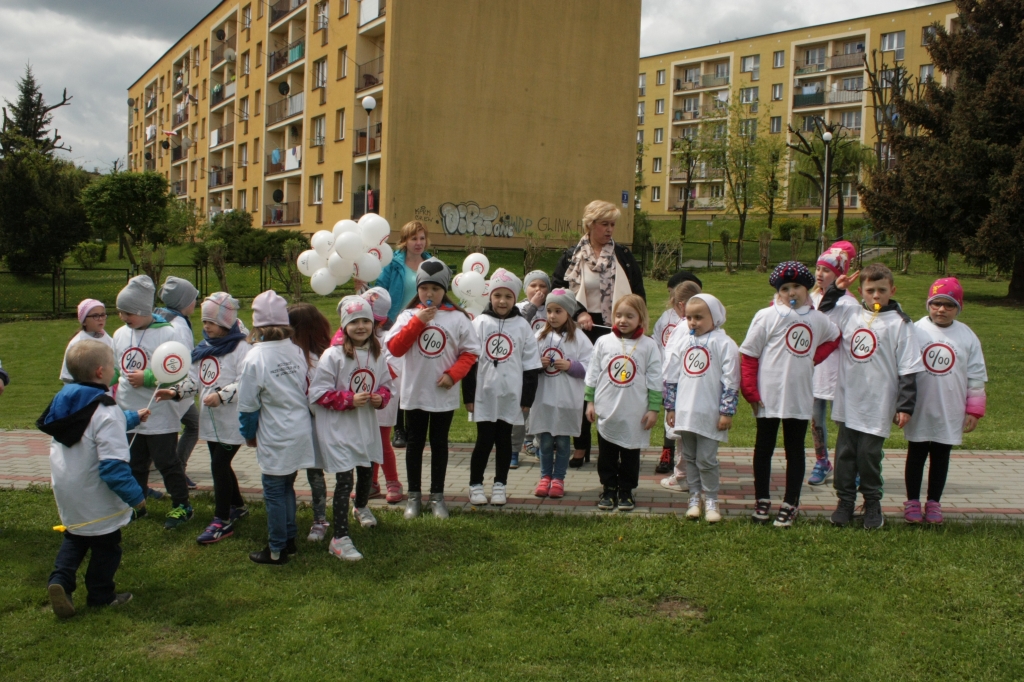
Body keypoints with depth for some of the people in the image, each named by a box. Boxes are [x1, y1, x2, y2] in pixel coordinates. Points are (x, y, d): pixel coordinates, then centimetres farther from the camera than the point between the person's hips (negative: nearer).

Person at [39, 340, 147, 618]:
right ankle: (101, 595, 25)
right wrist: (135, 496, -21)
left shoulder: (64, 399, -2)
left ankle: (60, 579, 8)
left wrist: (133, 418, 28)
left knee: (74, 538, 26)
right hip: (96, 499, -7)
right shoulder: (106, 412, -27)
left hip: (67, 491, 7)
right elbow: (114, 466, -30)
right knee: (105, 545, 12)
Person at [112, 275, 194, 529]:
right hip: (127, 414, 6)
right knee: (134, 464, 17)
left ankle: (181, 506, 18)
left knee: (167, 462, 4)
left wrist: (147, 378, -20)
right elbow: (114, 369, 17)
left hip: (159, 416, -6)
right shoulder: (120, 335, 7)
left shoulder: (168, 334, -13)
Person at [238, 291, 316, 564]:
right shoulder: (297, 351, -2)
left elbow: (248, 404, -9)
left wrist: (248, 434, 7)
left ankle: (276, 550, 16)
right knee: (287, 486, 20)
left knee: (274, 492, 7)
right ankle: (289, 539, 31)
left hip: (275, 439, -6)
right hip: (301, 433, 6)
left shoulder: (255, 358, -16)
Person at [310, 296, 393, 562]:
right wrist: (350, 400, -23)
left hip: (367, 425, 6)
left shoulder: (377, 354, 0)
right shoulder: (333, 355, -17)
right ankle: (340, 538, 0)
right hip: (338, 427, -6)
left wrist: (381, 397, -10)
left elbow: (386, 385, 12)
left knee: (366, 472, 24)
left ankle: (361, 507, 55)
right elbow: (318, 393, -16)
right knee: (344, 480, -9)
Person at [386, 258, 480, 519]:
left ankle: (437, 495, 21)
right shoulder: (408, 315, -2)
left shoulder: (458, 318, -5)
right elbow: (394, 348, -12)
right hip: (414, 393, 1)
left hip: (444, 394, -1)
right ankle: (414, 495, 22)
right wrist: (417, 321, -17)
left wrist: (453, 374, -15)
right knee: (415, 442, 11)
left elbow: (470, 352, -2)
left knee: (439, 443, 10)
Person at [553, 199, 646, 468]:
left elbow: (639, 294, 8)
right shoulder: (571, 257, 2)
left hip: (617, 332, 0)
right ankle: (580, 449, 16)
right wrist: (578, 313, -14)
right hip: (584, 332, 0)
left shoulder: (624, 256, 5)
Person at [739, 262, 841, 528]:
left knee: (795, 451, 9)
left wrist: (815, 357, 5)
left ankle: (790, 505, 18)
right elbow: (748, 355, -6)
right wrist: (751, 392, -10)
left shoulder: (817, 319, 5)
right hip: (768, 396, -3)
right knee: (764, 449, 9)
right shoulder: (766, 316, -6)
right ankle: (763, 501, 21)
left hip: (800, 397, 3)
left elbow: (834, 338, 24)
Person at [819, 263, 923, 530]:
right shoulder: (849, 315, 6)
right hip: (848, 403, 4)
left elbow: (909, 369, -6)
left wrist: (905, 406, -10)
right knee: (845, 453, 9)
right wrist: (835, 290, 9)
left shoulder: (899, 323, -5)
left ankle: (873, 504, 21)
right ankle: (845, 501, 22)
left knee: (869, 455, 4)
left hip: (878, 406, -4)